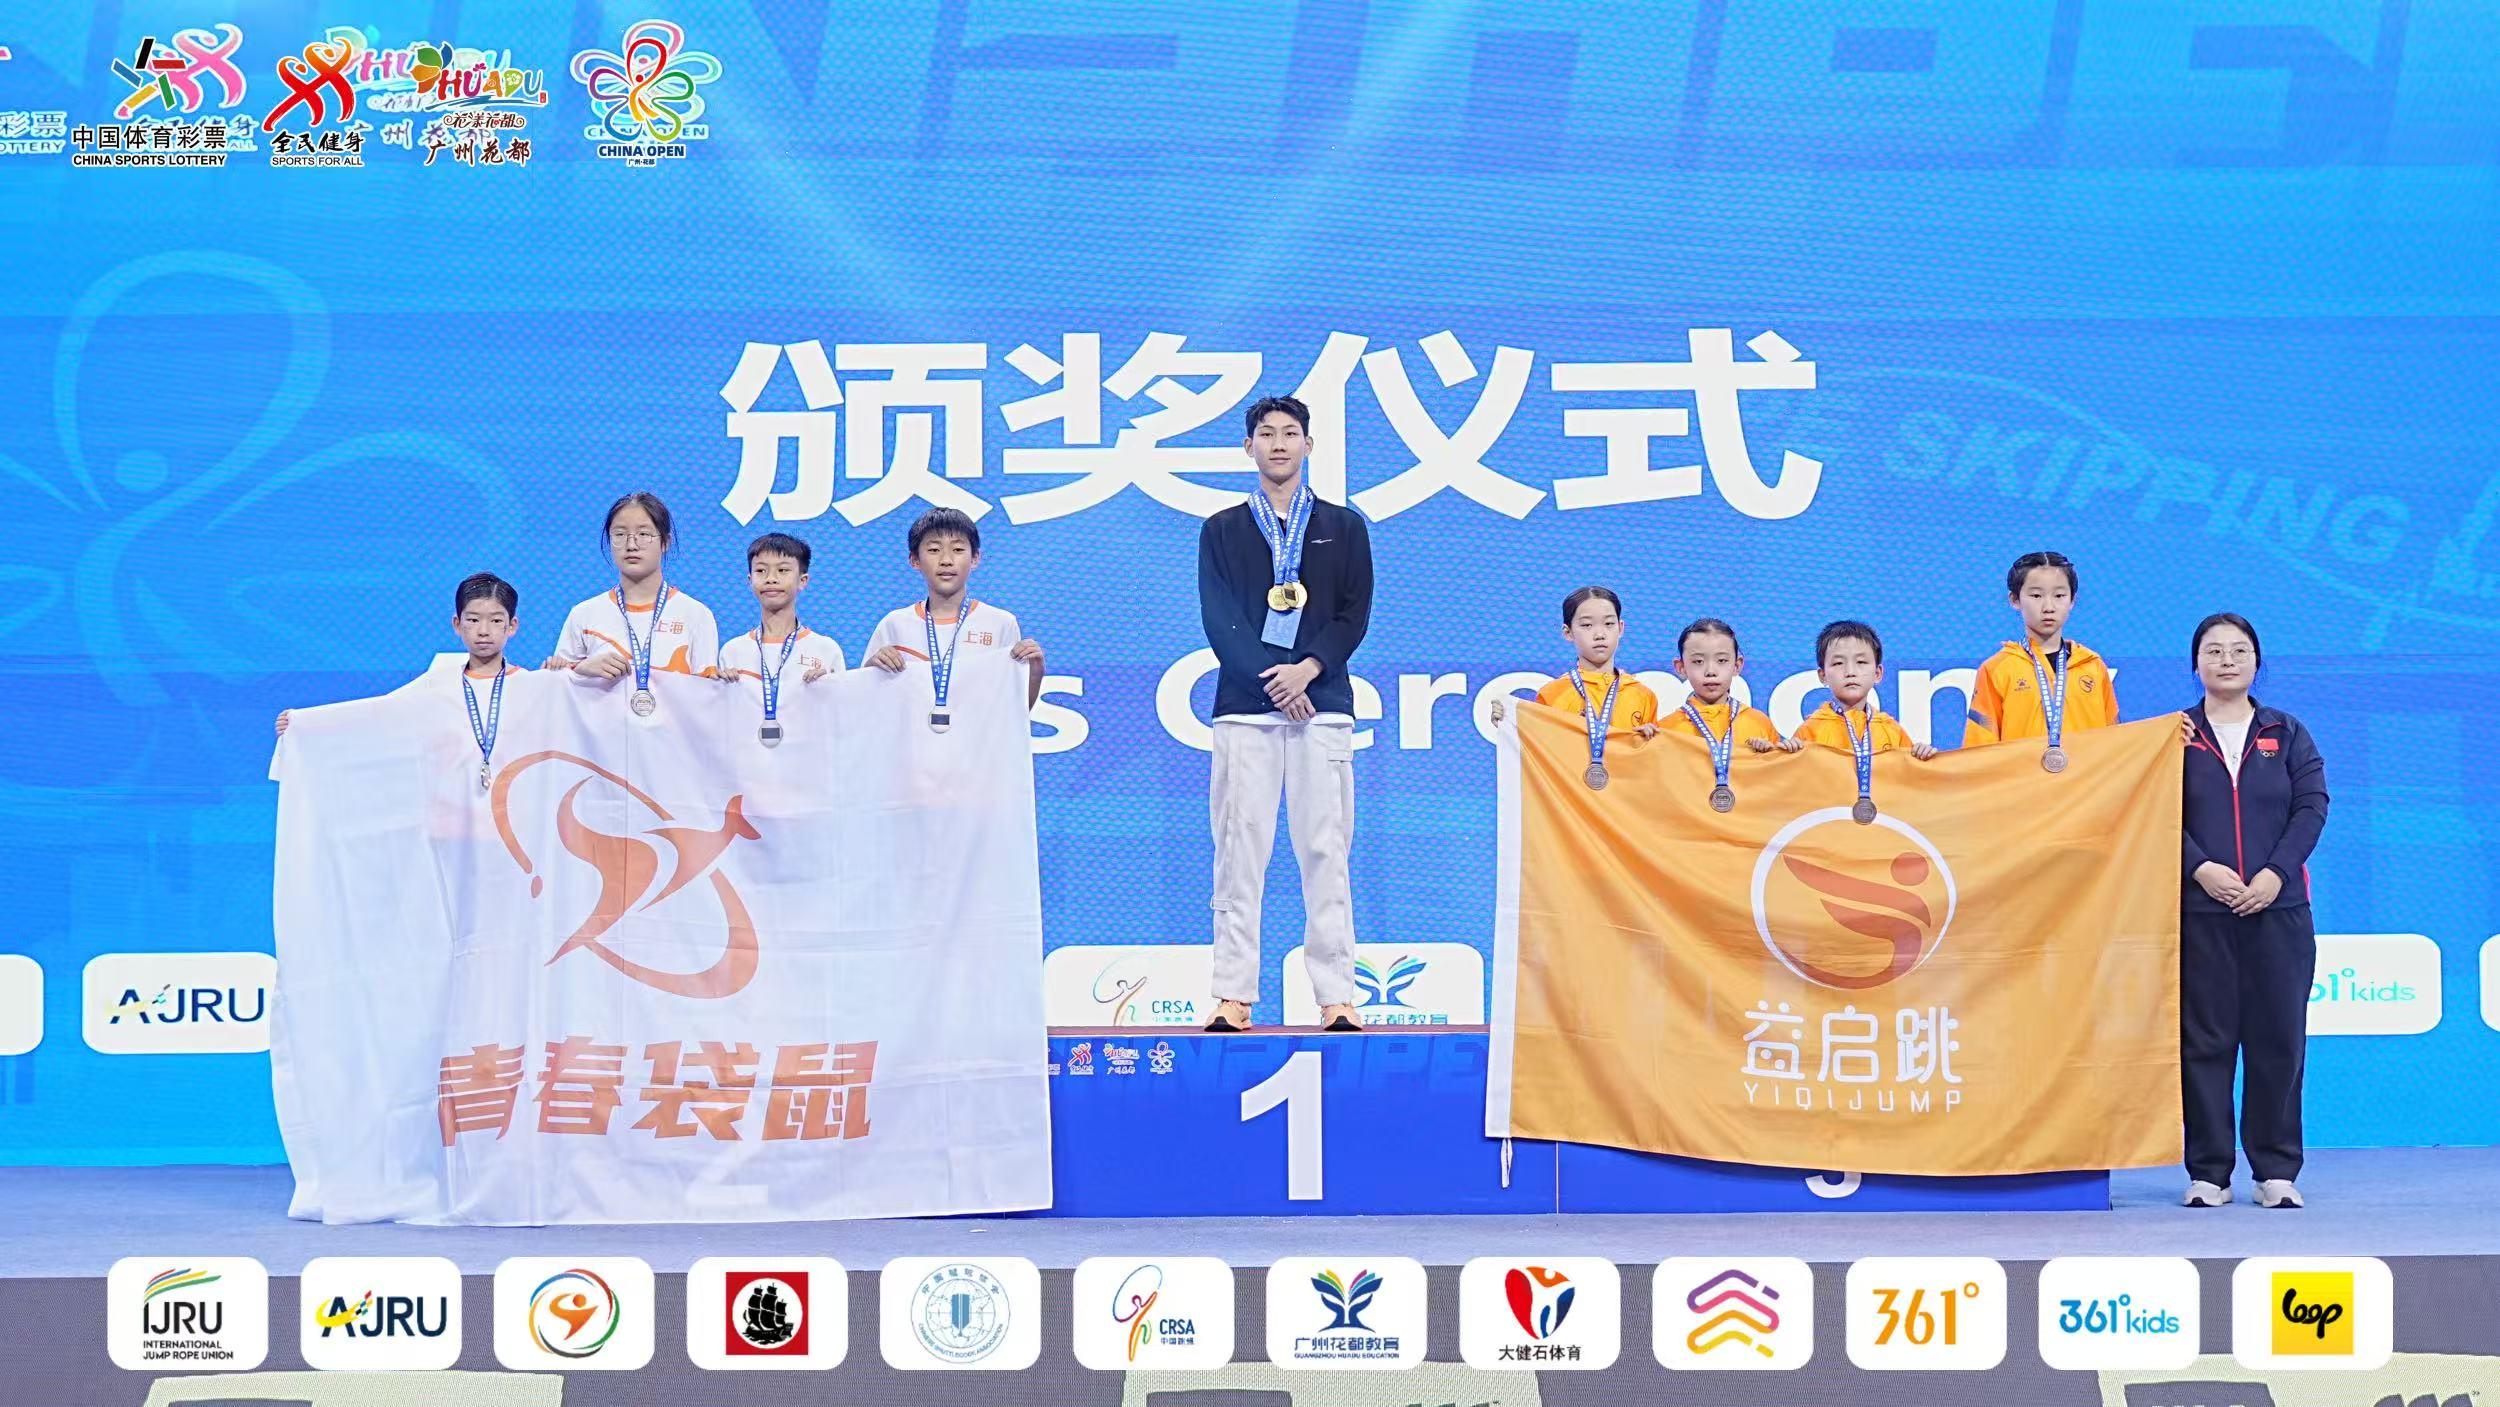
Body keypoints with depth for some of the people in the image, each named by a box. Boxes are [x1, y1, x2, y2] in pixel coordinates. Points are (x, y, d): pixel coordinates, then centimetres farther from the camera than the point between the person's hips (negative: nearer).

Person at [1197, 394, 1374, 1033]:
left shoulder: (1343, 527, 14)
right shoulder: (1222, 531, 12)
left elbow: (1355, 614, 5)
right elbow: (1218, 621, 3)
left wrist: (1309, 668, -11)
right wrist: (1271, 682, -9)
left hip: (1322, 703, 0)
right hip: (1245, 706, 0)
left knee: (1326, 853, -3)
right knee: (1239, 853, -4)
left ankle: (1336, 998, -3)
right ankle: (1233, 997, -3)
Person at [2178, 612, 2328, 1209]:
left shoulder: (2287, 734, 11)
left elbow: (2312, 806, 1)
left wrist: (2277, 873, -12)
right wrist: (2200, 868, -17)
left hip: (2278, 907, 1)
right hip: (2199, 909, -1)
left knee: (2278, 1037, 1)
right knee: (2204, 1038, 0)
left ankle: (2277, 1170, 9)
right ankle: (2209, 1171, 6)